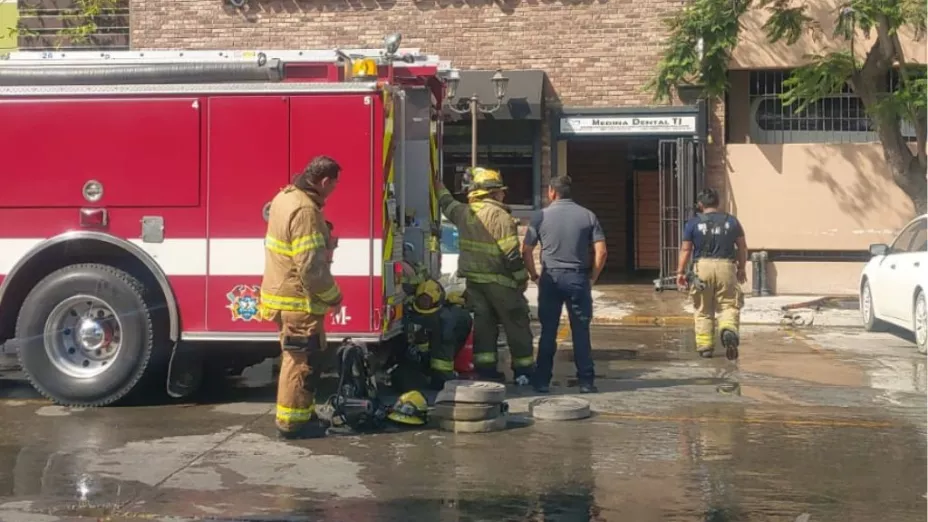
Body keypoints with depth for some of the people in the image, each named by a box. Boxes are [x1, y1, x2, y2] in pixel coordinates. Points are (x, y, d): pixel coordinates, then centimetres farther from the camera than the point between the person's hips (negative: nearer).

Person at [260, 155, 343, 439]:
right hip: (299, 301, -10)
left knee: (296, 358, 19)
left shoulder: (286, 197, 7)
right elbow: (312, 267, -26)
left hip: (283, 293, 10)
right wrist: (333, 296, -12)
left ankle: (300, 413, 29)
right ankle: (292, 422, 5)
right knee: (300, 361, -1)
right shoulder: (305, 211, -24)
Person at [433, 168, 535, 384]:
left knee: (483, 322, 11)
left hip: (473, 279, 6)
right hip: (499, 280, -6)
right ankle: (523, 370, 7)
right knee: (517, 324, 4)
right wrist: (522, 278, -7)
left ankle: (485, 368, 9)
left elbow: (446, 204, 28)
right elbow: (511, 253, -18)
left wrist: (437, 183, 45)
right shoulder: (500, 216, -16)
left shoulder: (463, 212, 5)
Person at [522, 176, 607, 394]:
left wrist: (534, 275, 11)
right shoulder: (588, 216, 3)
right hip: (578, 278, 0)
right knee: (581, 331, 5)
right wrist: (592, 278, 7)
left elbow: (526, 251, -1)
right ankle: (586, 382, 5)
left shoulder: (541, 216, 0)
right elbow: (601, 251, -3)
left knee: (548, 331, 6)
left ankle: (542, 381, 9)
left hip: (551, 278, 0)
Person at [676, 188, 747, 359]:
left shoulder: (693, 223, 2)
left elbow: (685, 250, 1)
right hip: (726, 267, 0)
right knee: (729, 306, 4)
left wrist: (680, 272, 9)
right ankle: (729, 329, -26)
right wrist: (741, 268, 23)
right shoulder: (731, 221, 8)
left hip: (702, 267, 0)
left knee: (703, 310, 10)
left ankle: (705, 346, 10)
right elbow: (742, 247, 12)